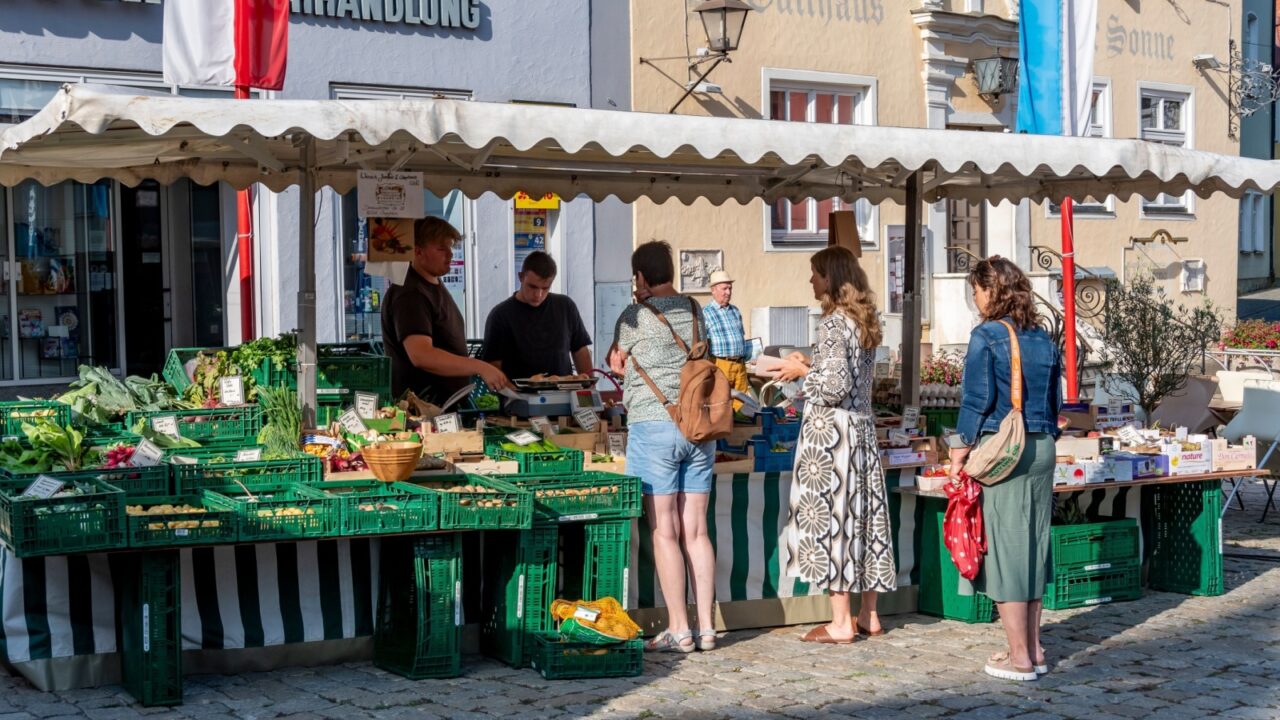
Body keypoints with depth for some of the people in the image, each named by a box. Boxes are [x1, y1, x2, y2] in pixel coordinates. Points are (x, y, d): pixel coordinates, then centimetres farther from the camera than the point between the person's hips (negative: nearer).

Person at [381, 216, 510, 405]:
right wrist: (480, 367, -37)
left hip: (446, 402, 9)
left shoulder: (435, 286, 14)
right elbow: (421, 355, -32)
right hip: (420, 408, -9)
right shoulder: (410, 295, -19)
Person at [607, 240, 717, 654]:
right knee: (696, 530, 7)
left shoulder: (636, 316, -4)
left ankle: (679, 631, -1)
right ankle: (706, 628, 8)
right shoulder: (695, 311, 10)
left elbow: (616, 362, 13)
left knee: (665, 532, -1)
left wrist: (625, 367, 37)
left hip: (653, 426, -5)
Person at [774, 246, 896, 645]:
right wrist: (812, 364, 17)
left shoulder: (833, 323, -15)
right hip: (862, 429, 9)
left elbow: (836, 386, -20)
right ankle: (868, 614, 18)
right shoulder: (864, 321, 12)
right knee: (861, 511, 11)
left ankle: (841, 623, -1)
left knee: (828, 515, -3)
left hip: (830, 432, -9)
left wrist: (802, 371, -5)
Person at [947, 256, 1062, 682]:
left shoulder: (986, 336, -9)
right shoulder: (1043, 339, 9)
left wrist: (959, 453, -3)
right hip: (1041, 450, 7)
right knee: (1032, 545, 13)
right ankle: (1033, 649, 20)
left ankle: (1020, 657, 1)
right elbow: (1054, 402, 13)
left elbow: (976, 401, -11)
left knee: (1004, 547, -1)